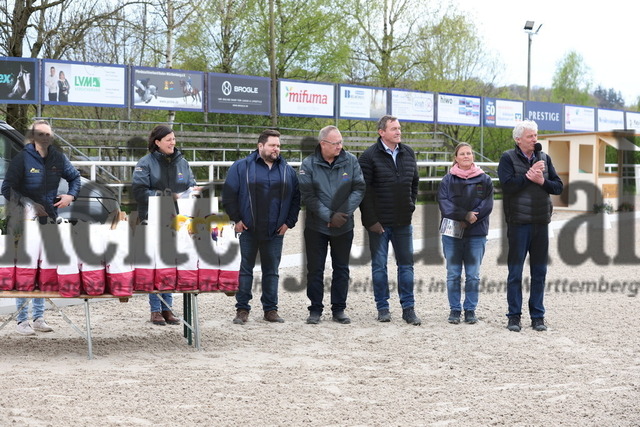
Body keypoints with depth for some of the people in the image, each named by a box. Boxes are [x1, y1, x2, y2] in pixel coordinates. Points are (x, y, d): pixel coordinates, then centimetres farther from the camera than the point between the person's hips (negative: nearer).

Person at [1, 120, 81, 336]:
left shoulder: (58, 158, 5)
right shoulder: (23, 158, -9)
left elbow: (74, 177, 21)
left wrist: (71, 195, 3)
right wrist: (30, 205, -17)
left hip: (49, 220, 5)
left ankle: (39, 318, 20)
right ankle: (22, 321, -1)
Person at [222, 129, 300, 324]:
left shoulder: (287, 170, 8)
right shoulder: (242, 167, -2)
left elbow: (296, 197, 12)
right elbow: (229, 194, -3)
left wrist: (289, 222, 4)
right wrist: (236, 219, -6)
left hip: (275, 233, 3)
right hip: (249, 230, -3)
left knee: (272, 271, 8)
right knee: (245, 270, 3)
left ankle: (271, 309, 16)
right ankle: (242, 310, 9)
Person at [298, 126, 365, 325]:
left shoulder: (351, 161, -2)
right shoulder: (308, 164, -8)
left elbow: (359, 189, -4)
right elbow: (308, 196, -11)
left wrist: (343, 213, -14)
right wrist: (328, 217, -16)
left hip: (344, 226, 2)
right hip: (316, 226, -2)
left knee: (341, 269, 9)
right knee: (315, 269, 3)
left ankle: (339, 309, 18)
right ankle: (315, 310, 13)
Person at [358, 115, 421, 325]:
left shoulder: (408, 153, 8)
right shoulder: (369, 156, -9)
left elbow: (414, 183, 20)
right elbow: (363, 190, -12)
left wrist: (411, 206, 8)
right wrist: (371, 220, -14)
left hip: (403, 221, 4)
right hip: (379, 222, -4)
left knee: (406, 264, 6)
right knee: (379, 266, 5)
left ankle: (408, 308, 12)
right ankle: (382, 308, 14)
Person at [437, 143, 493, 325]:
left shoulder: (484, 179, 5)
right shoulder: (448, 180, 4)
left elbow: (487, 205, -3)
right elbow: (444, 203, -6)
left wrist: (469, 220, -14)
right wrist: (465, 215, -18)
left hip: (476, 233, 0)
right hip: (452, 233, 0)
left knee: (473, 275, 4)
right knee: (453, 274, 4)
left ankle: (470, 309, 13)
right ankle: (454, 309, 12)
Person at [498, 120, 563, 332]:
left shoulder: (544, 158, 11)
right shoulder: (508, 158, -2)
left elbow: (558, 186, 7)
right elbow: (508, 185, -16)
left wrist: (542, 181, -10)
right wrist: (529, 175, -13)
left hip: (541, 223, 4)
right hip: (518, 223, -4)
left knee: (539, 272, 8)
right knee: (515, 272, 2)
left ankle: (538, 316, 16)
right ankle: (514, 316, 10)